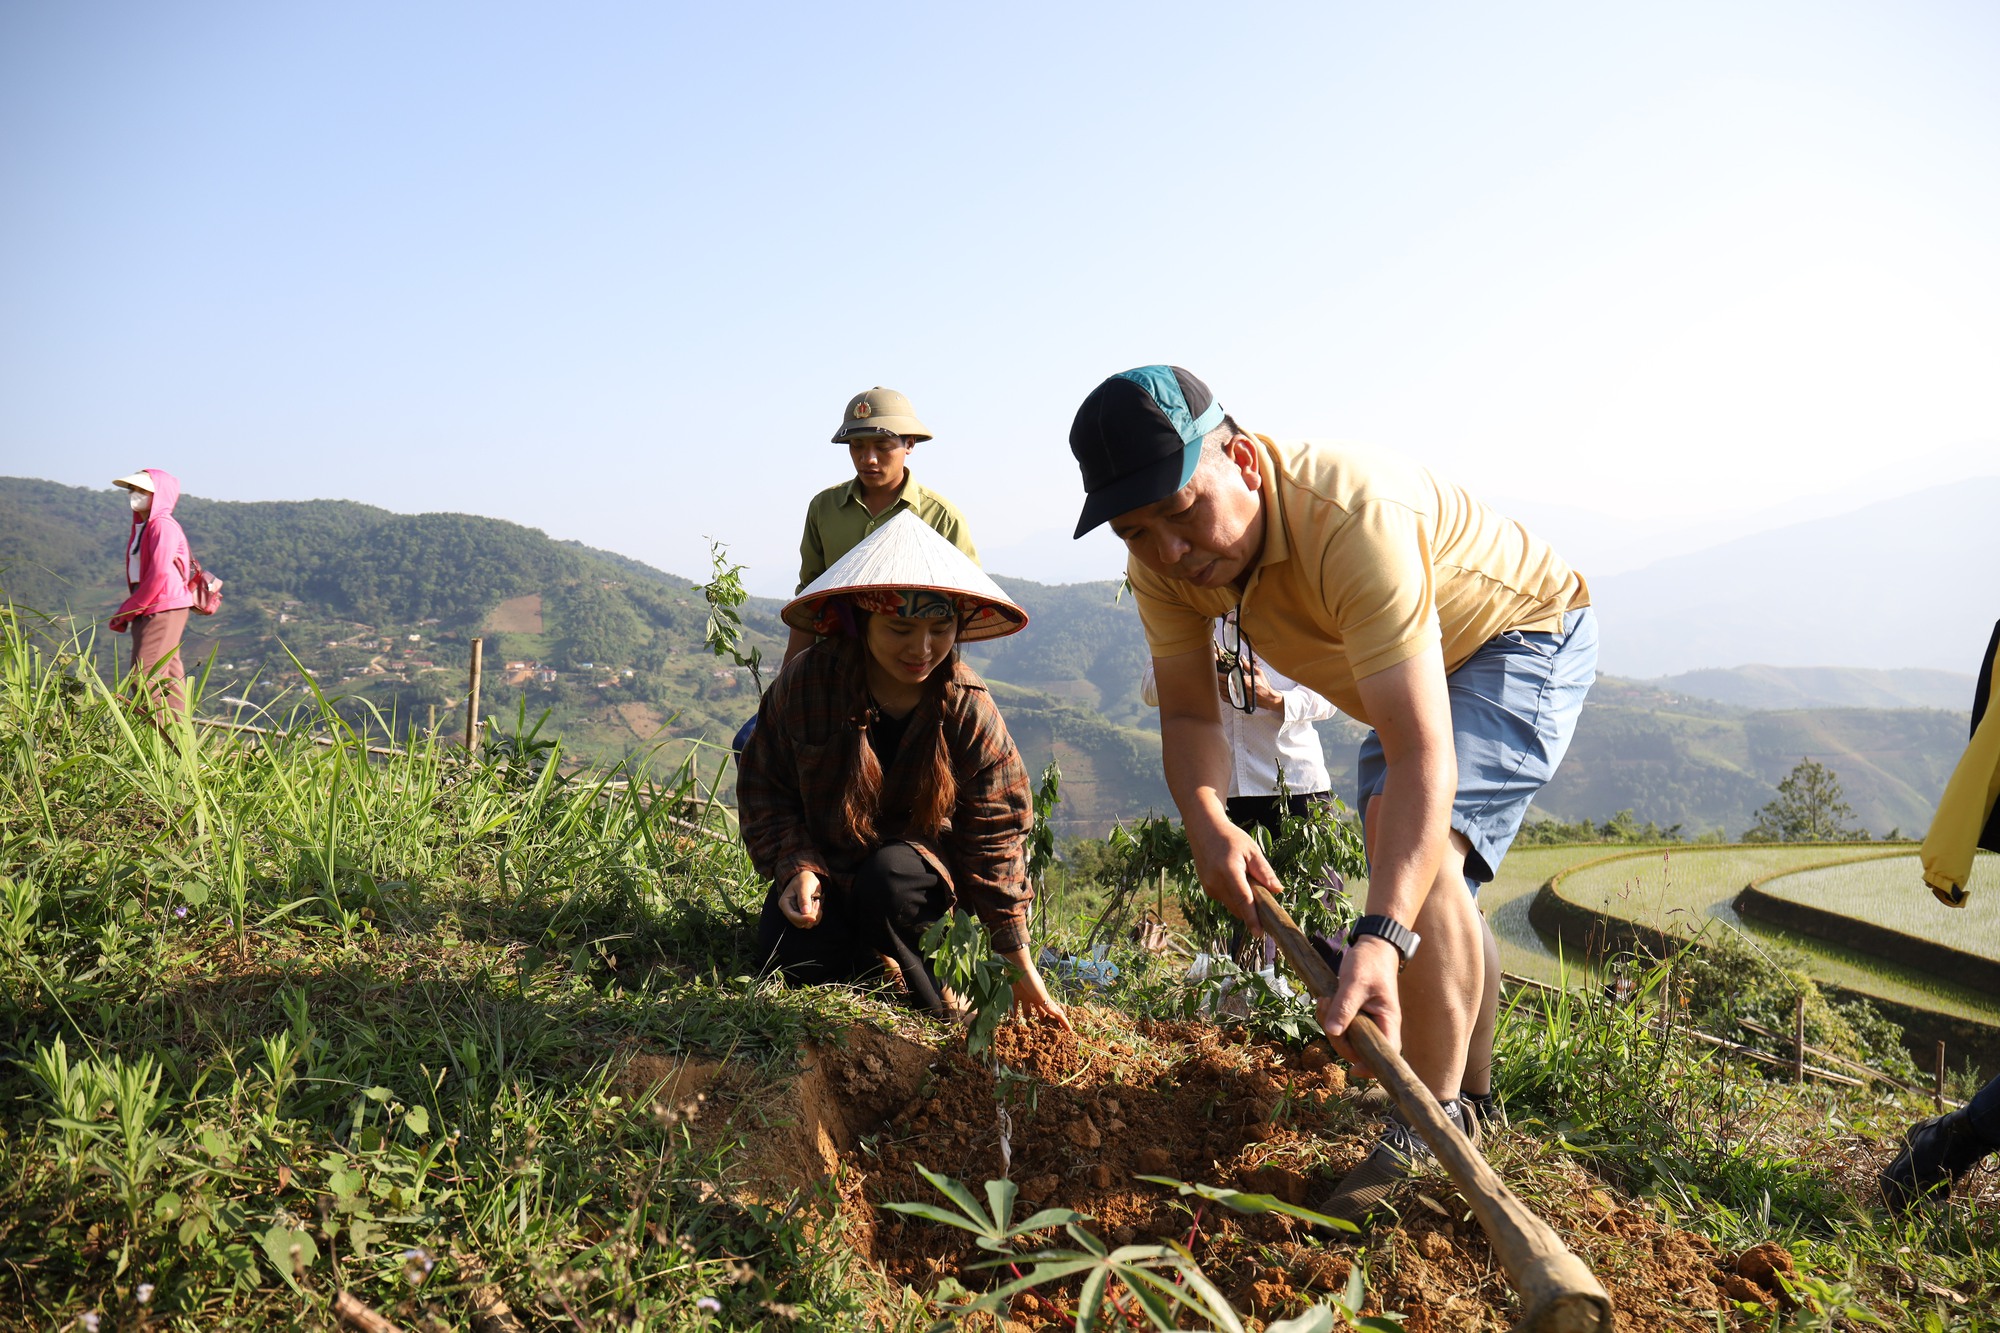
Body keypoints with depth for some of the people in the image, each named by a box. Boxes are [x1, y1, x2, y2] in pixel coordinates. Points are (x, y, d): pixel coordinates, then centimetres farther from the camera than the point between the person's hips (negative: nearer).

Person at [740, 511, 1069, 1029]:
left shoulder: (969, 710, -18)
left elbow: (995, 835, -10)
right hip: (827, 863, 1)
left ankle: (934, 1007, -9)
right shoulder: (805, 681, -19)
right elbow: (765, 785, -5)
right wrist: (796, 868, -23)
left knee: (887, 878, -36)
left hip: (922, 862, -1)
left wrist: (1022, 971, -9)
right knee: (787, 951, -25)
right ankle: (879, 964, 6)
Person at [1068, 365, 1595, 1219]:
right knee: (1416, 884, 18)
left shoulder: (1356, 520, -44)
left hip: (1525, 636, -8)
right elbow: (1189, 712, -16)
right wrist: (1206, 821, -37)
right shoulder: (1163, 556, -21)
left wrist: (1381, 939, -59)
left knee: (1412, 834, -31)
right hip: (1413, 667, 8)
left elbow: (1423, 755, -49)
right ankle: (1471, 1099, 39)